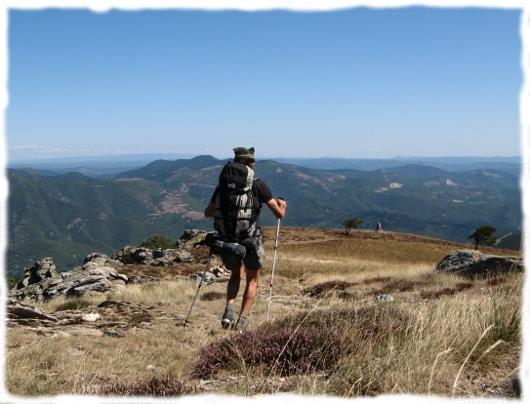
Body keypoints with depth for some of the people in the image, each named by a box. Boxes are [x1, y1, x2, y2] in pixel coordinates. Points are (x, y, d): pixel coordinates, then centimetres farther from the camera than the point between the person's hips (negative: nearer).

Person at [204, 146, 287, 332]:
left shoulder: (223, 185, 7)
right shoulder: (258, 185, -4)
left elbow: (207, 213, 17)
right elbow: (279, 214, -3)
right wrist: (282, 205, 20)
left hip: (227, 240, 3)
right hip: (250, 240, -3)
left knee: (236, 274, 28)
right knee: (252, 280, 20)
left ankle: (229, 311, 8)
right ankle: (242, 322, 11)